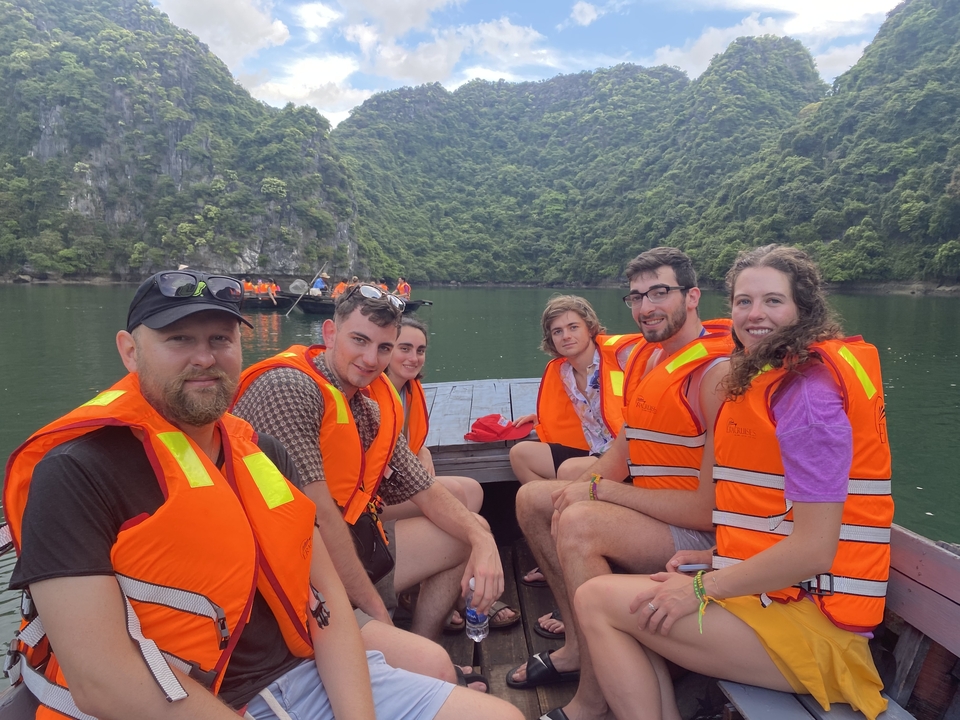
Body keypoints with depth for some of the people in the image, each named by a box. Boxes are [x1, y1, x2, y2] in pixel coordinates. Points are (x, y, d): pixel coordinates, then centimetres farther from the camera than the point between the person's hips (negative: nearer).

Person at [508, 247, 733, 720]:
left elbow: (710, 508, -25)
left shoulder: (717, 372, -22)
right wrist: (579, 488, -4)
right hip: (650, 511, 10)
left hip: (703, 535, -9)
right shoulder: (645, 358, 7)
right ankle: (576, 645, 14)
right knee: (533, 498, 9)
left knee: (580, 523, -32)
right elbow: (625, 445, 14)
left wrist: (598, 491, -19)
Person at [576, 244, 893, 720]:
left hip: (809, 624, -10)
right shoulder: (768, 381, 12)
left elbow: (813, 549, -22)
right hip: (772, 592, 10)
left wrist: (703, 588, -14)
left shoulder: (809, 392, -19)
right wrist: (724, 557, 7)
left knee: (599, 601, -10)